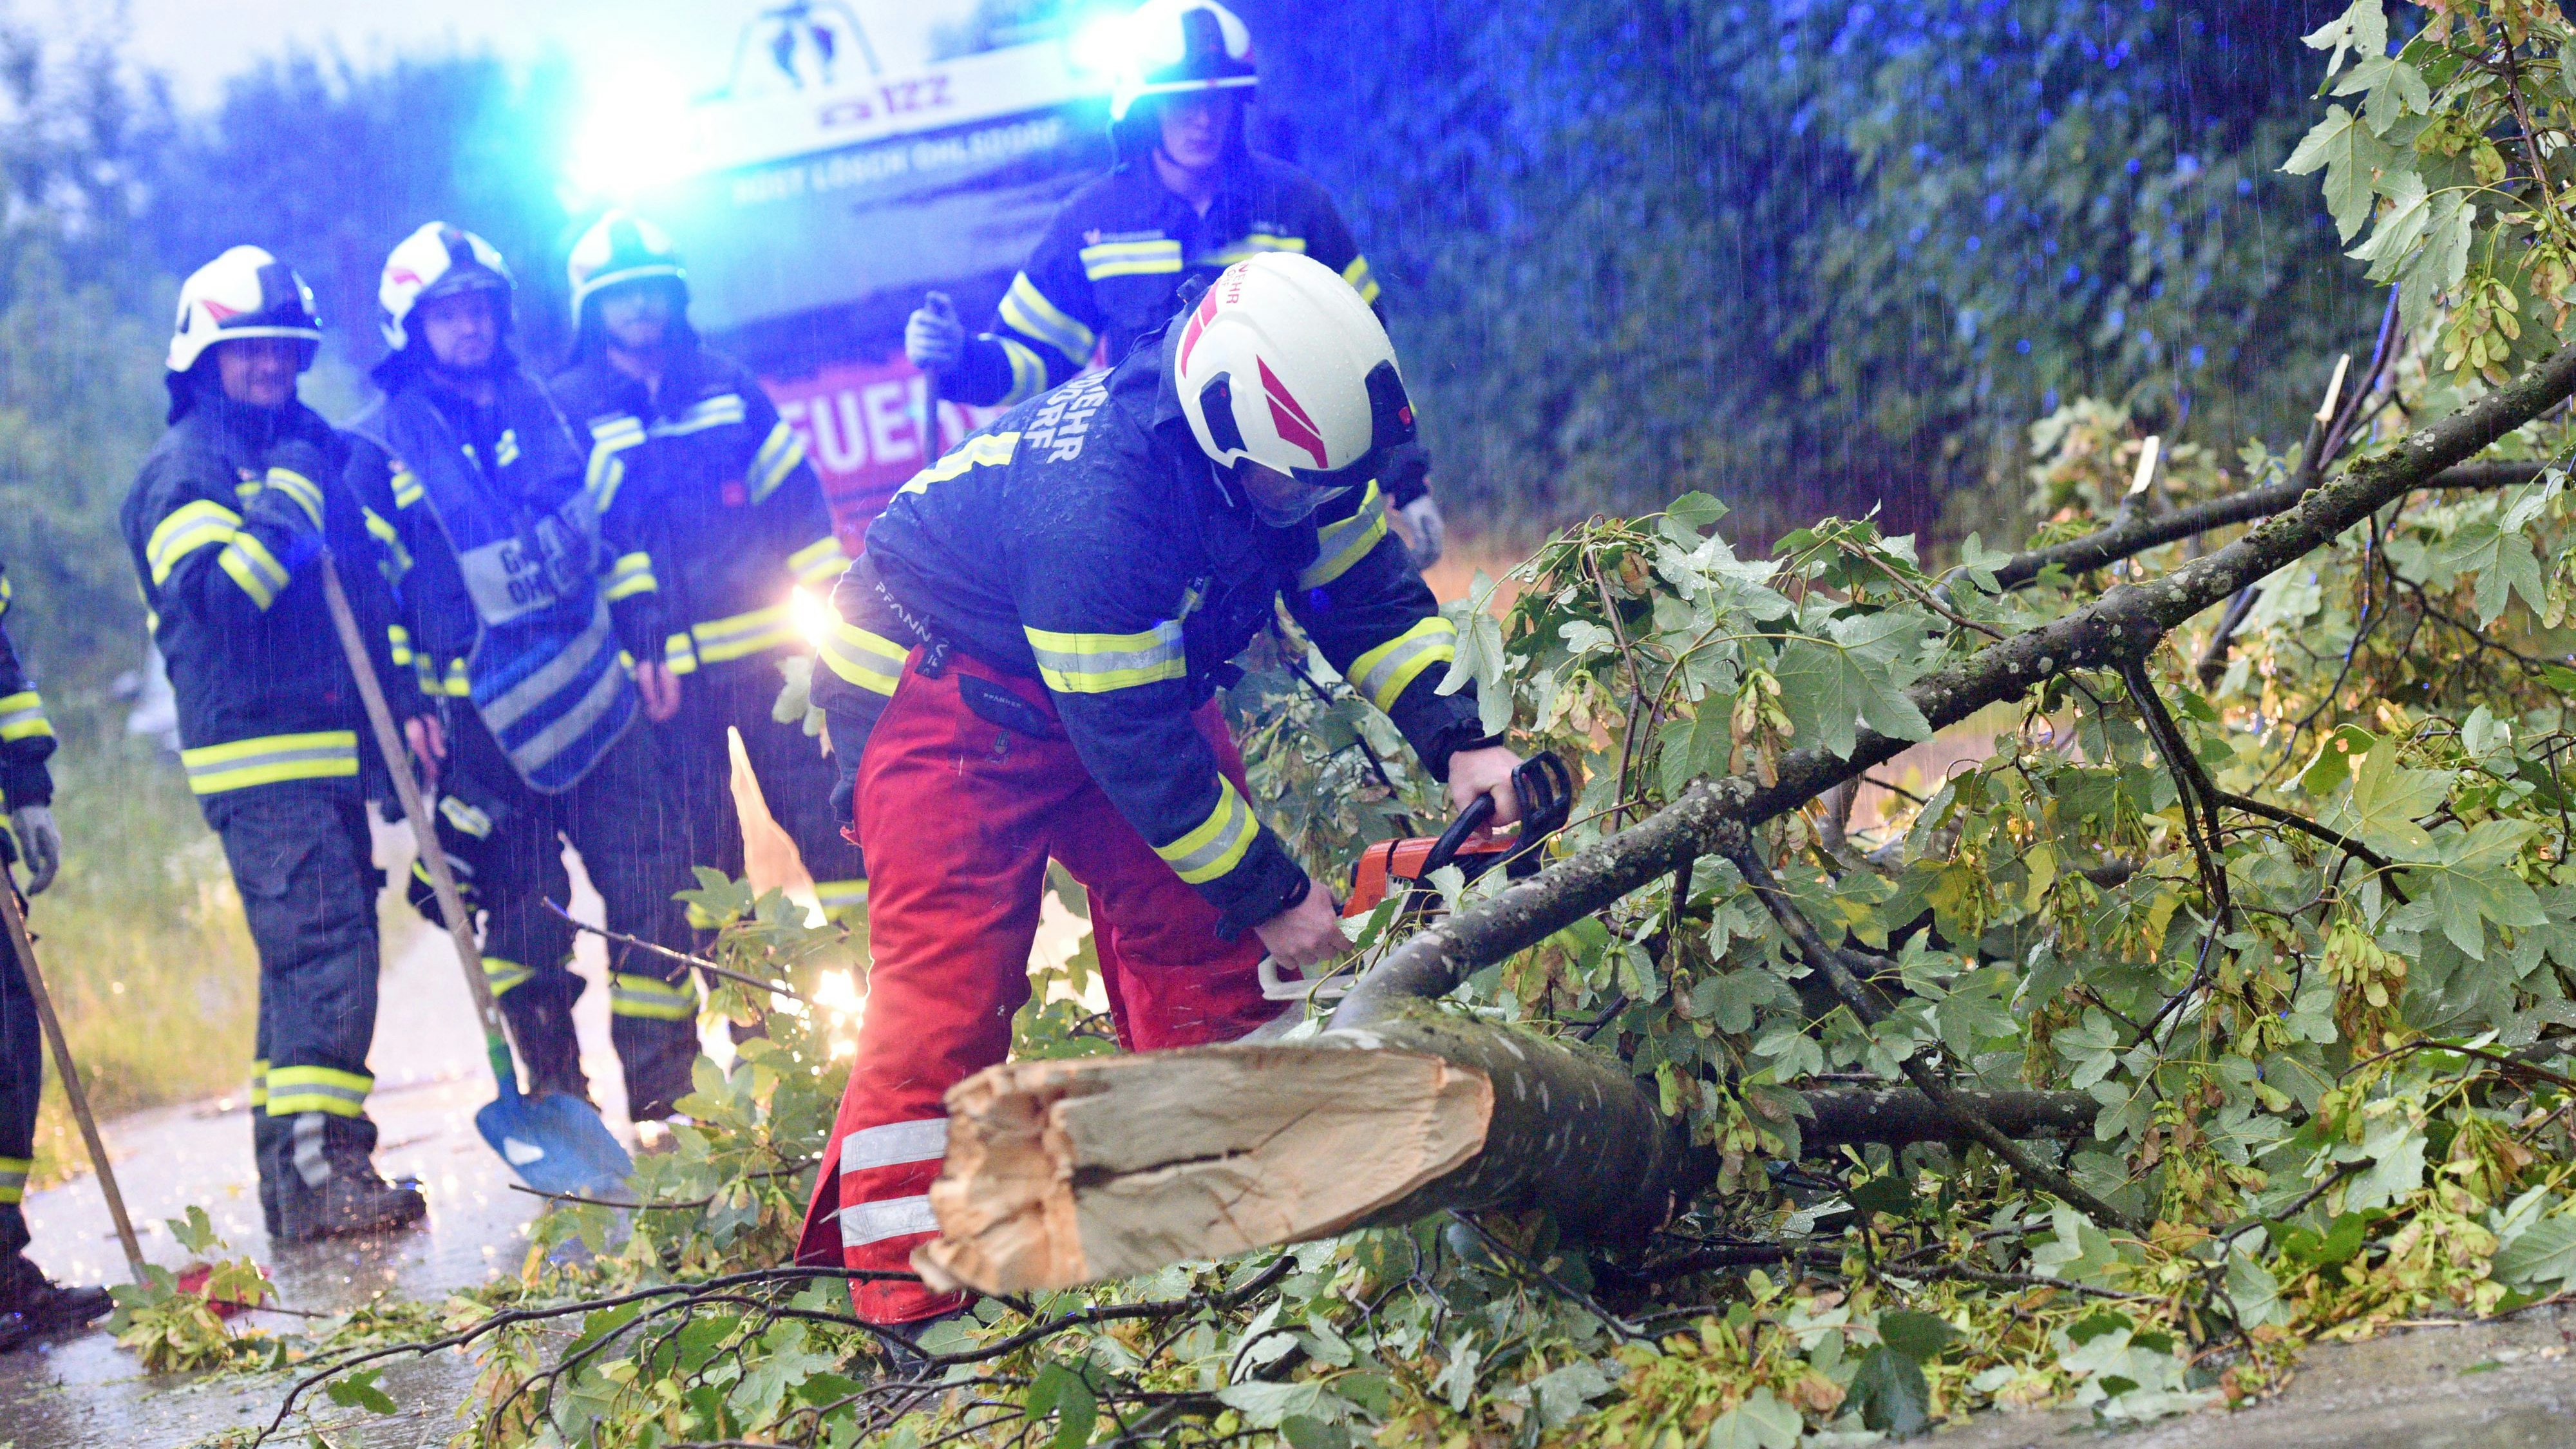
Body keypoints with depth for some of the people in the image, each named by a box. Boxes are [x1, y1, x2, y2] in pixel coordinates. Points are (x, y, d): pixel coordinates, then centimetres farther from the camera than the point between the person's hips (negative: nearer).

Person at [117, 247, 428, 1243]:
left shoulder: (312, 452, 19)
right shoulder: (184, 471, -5)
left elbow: (366, 588, 26)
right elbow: (215, 595, -21)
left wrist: (405, 703, 22)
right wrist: (287, 500, -21)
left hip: (335, 751, 9)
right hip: (260, 758, -9)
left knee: (311, 958, 10)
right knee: (324, 947, -17)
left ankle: (295, 1179, 15)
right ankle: (319, 1171, -20)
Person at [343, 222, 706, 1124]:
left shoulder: (546, 410, 12)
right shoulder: (378, 448, -1)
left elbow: (615, 532, 18)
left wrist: (647, 640, 13)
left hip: (597, 684, 4)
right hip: (485, 712, -4)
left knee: (650, 878, 0)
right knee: (521, 906, 1)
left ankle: (665, 1085, 8)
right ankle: (554, 1097, 13)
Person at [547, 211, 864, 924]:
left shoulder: (727, 384, 9)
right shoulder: (567, 409, 2)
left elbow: (794, 492, 12)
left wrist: (829, 594, 7)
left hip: (763, 640, 2)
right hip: (665, 666, -2)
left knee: (817, 803, 1)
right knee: (700, 838, 4)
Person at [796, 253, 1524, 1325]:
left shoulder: (1286, 453, -16)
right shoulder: (1098, 501, -39)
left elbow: (1374, 601, -4)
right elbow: (1134, 744, -32)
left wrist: (1462, 746, -20)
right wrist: (1271, 895, -23)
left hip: (1129, 669, 8)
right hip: (945, 686, -8)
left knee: (1197, 945, 1)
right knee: (947, 978, -16)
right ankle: (902, 1313, -17)